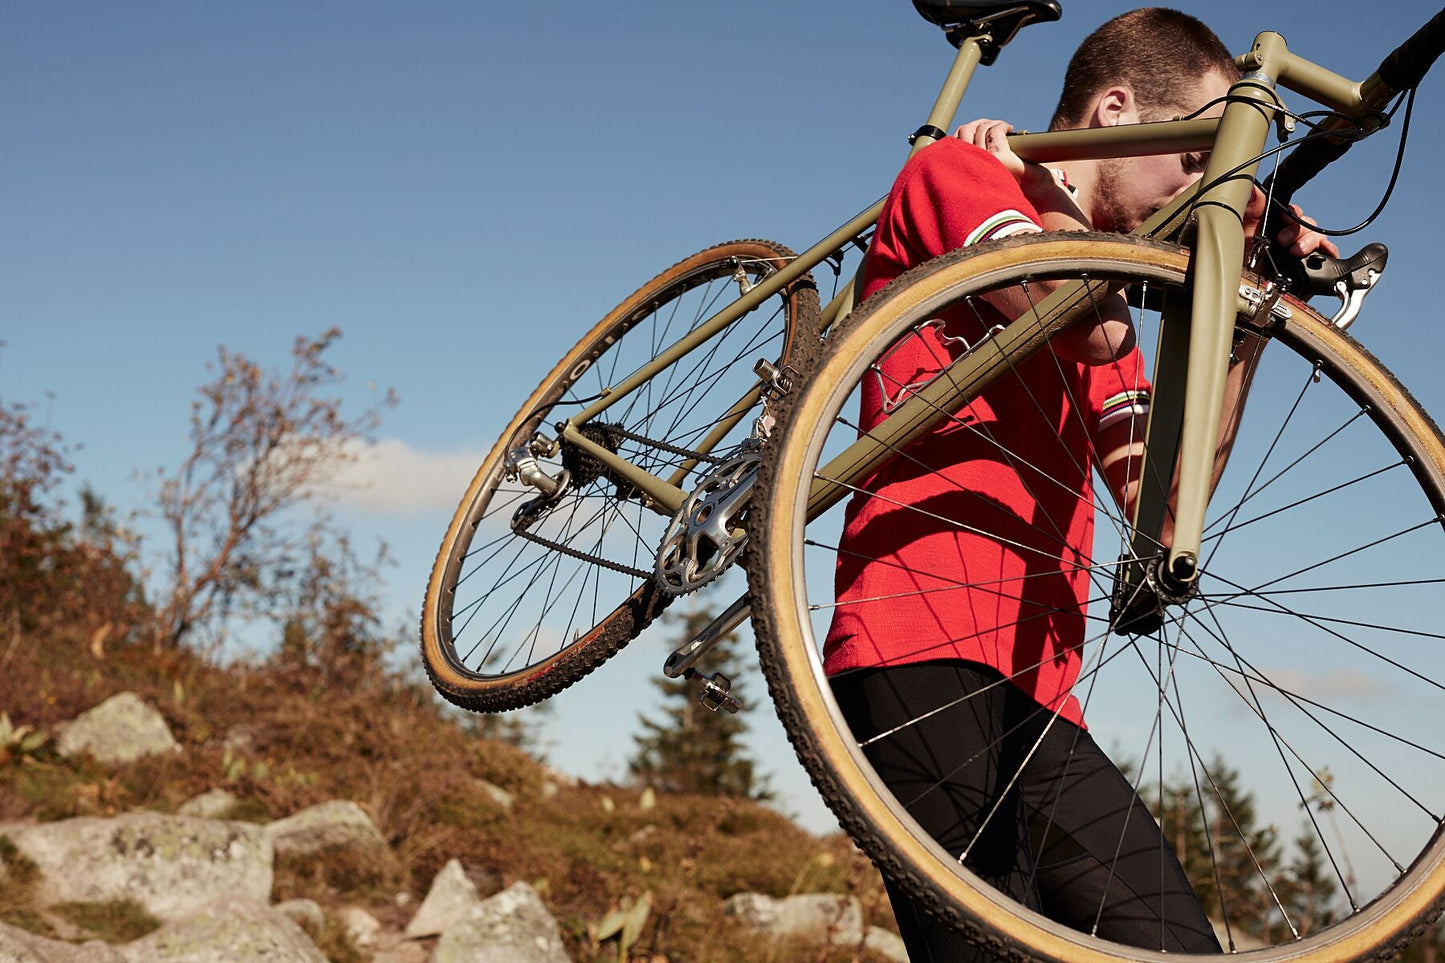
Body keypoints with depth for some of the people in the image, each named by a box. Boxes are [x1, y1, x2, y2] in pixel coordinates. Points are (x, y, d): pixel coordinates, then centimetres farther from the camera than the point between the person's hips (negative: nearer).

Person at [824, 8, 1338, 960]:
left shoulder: (1107, 303, 30)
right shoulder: (954, 171, 7)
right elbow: (1085, 318, -12)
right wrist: (1036, 184, 7)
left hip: (1037, 691, 8)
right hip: (923, 650, -8)